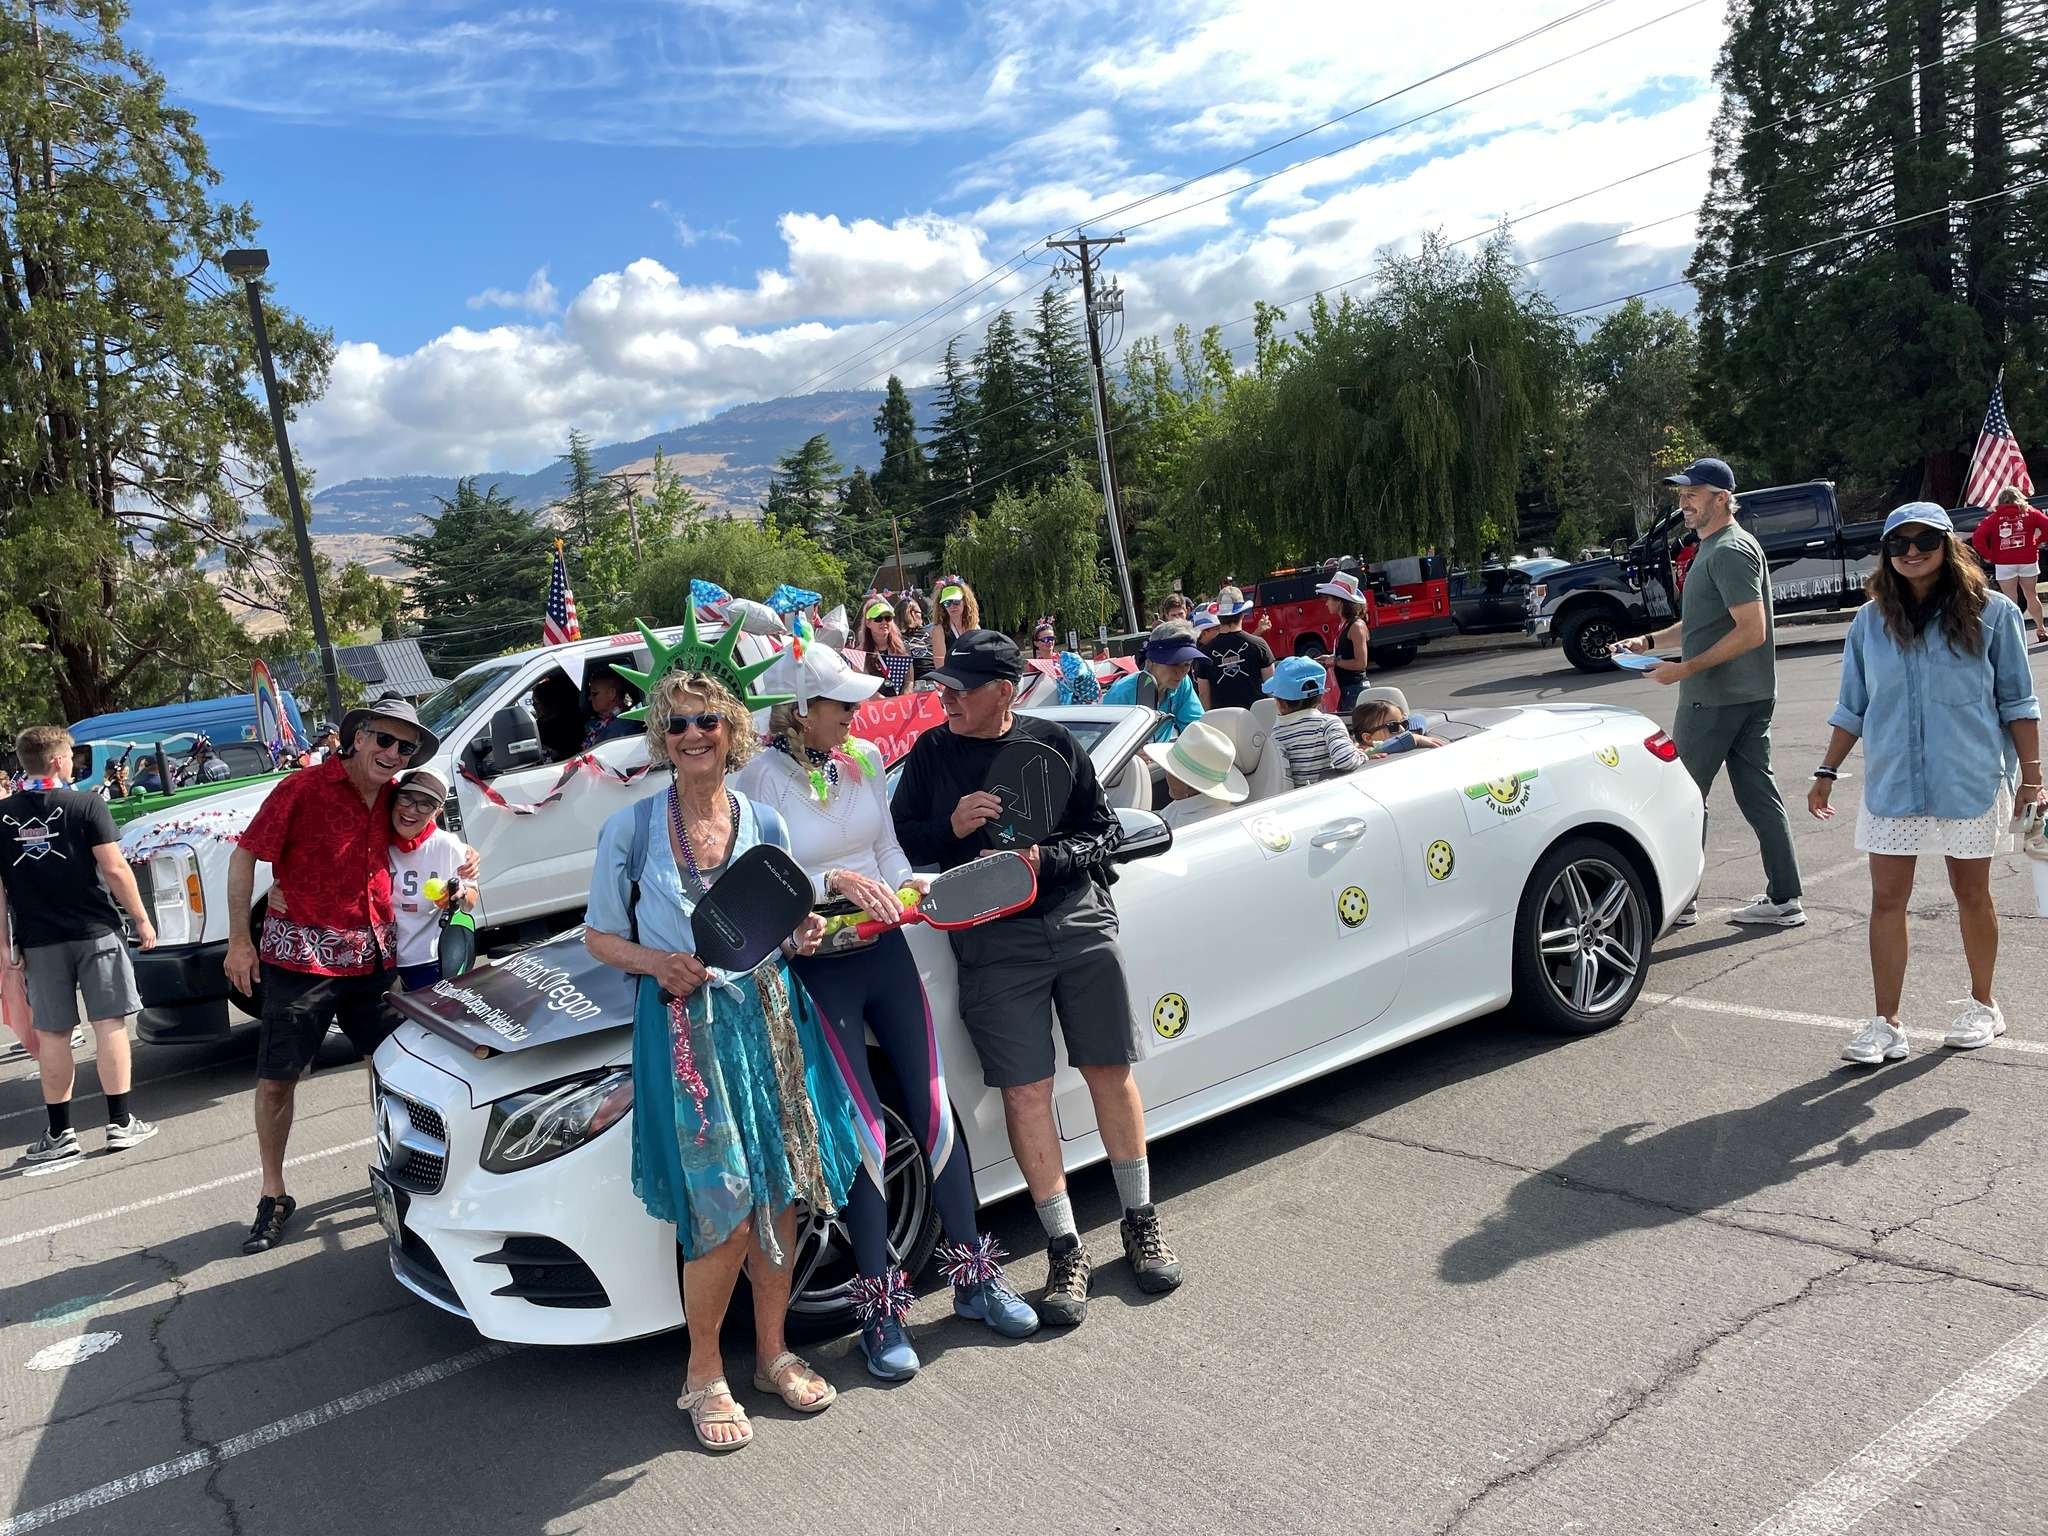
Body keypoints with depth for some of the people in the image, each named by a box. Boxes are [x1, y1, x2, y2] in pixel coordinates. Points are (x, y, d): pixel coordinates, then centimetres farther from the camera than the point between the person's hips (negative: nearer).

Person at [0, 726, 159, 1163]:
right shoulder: (85, 805, -7)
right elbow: (114, 869, -11)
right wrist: (141, 918, -3)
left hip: (38, 941, 3)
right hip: (95, 931, -3)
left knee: (52, 1034, 9)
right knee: (109, 1024, 4)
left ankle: (60, 1133, 13)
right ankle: (121, 1123, 6)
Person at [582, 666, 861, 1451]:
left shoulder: (765, 824, 7)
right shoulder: (631, 828, -1)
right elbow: (599, 935, 4)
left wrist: (800, 936, -6)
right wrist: (656, 963, -15)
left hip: (769, 1018, 4)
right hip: (683, 1026, -3)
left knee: (779, 1196, 7)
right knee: (723, 1217, -7)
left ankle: (773, 1352, 27)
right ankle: (704, 1374, 15)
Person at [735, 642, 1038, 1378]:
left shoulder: (864, 759, 4)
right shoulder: (762, 777, -12)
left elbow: (889, 850, 9)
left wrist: (909, 886, -11)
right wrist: (834, 881, -26)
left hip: (885, 952, 5)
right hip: (815, 969, -5)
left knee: (935, 1110, 7)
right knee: (865, 1131, -3)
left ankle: (973, 1275, 22)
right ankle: (878, 1307, 13)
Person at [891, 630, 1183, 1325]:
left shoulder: (1053, 743, 6)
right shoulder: (930, 753, 8)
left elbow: (1103, 832, 6)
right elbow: (900, 839, 8)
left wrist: (1047, 859, -11)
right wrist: (950, 829, -11)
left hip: (1081, 923, 1)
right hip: (993, 942, 0)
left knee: (1111, 1072, 6)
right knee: (1025, 1092, -4)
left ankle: (1140, 1223, 24)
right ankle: (1065, 1249, 8)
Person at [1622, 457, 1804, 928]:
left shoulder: (1730, 551, -16)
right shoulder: (1713, 548, 16)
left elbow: (1752, 630, -22)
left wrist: (1686, 668, -22)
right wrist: (1650, 641, 14)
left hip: (1717, 699, -10)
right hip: (1751, 695, 10)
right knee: (1758, 794, 10)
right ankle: (1783, 900, 14)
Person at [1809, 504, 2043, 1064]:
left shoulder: (1992, 612, -3)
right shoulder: (1871, 620, 4)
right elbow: (1852, 708, 10)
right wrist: (1826, 773, 8)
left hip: (1971, 782, -2)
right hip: (1891, 784, 2)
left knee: (1972, 894, 12)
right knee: (1886, 900, -1)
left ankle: (1982, 1006, 31)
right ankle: (1886, 1026, 5)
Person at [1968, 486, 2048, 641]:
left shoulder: (1993, 517, 0)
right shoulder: (2029, 513, 4)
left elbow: (1977, 539, -11)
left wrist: (1988, 556, -3)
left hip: (2004, 564, -2)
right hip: (2028, 562, 2)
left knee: (2011, 600, 3)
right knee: (2032, 596, 17)